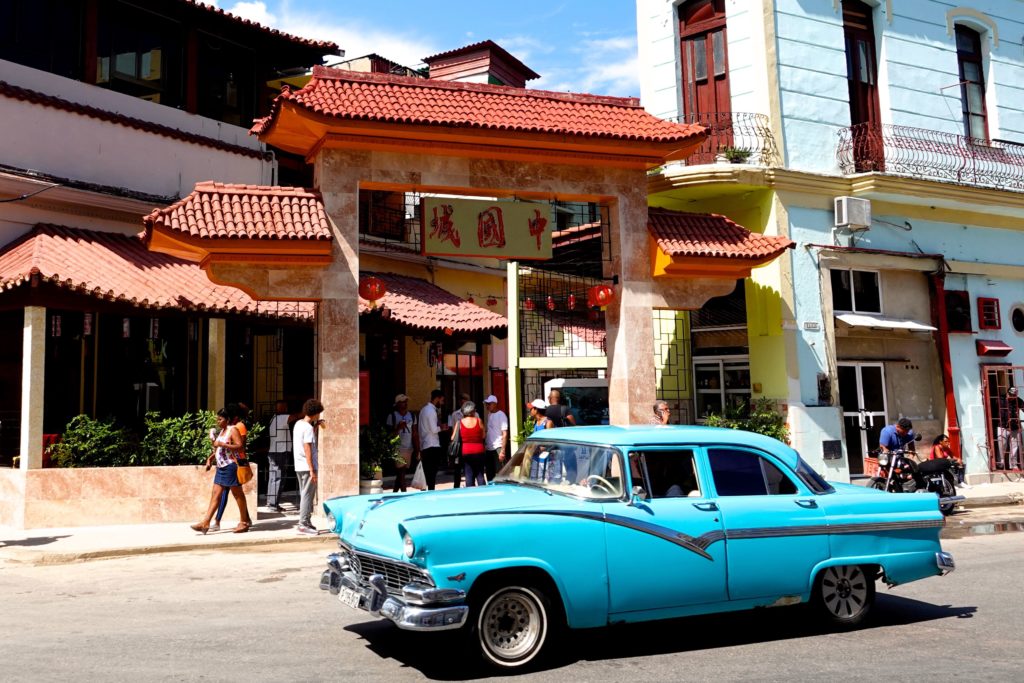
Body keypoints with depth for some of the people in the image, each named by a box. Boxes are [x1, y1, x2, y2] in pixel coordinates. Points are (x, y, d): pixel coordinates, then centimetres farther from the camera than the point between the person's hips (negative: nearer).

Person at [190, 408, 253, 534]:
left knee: (237, 494, 0)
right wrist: (210, 458, 10)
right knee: (215, 494, 4)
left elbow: (239, 447, -19)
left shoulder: (232, 430, -9)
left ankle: (244, 522, 9)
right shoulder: (221, 431, 17)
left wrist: (222, 444, -23)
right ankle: (205, 523, 1)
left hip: (230, 466, -9)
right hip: (221, 467, 9)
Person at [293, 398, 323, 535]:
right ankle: (303, 524, -2)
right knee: (307, 495, -4)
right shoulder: (308, 428, -15)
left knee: (304, 495, 15)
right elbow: (307, 450, -19)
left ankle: (305, 522, 21)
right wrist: (312, 470, -19)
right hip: (307, 466, -9)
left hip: (299, 466, 9)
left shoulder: (298, 424, 12)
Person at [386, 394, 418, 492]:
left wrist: (417, 450, 8)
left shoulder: (412, 416, 11)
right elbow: (390, 434, -2)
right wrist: (398, 428, -19)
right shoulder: (392, 416, -2)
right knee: (401, 473, -8)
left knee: (400, 474, 9)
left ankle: (394, 494, 19)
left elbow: (415, 434, 12)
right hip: (398, 450, -5)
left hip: (409, 449, 5)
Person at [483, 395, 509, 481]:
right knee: (490, 475, 12)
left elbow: (505, 434, -12)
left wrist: (502, 451, -18)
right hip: (488, 449, 7)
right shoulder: (489, 415, 13)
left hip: (497, 448, -7)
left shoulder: (501, 415, -8)